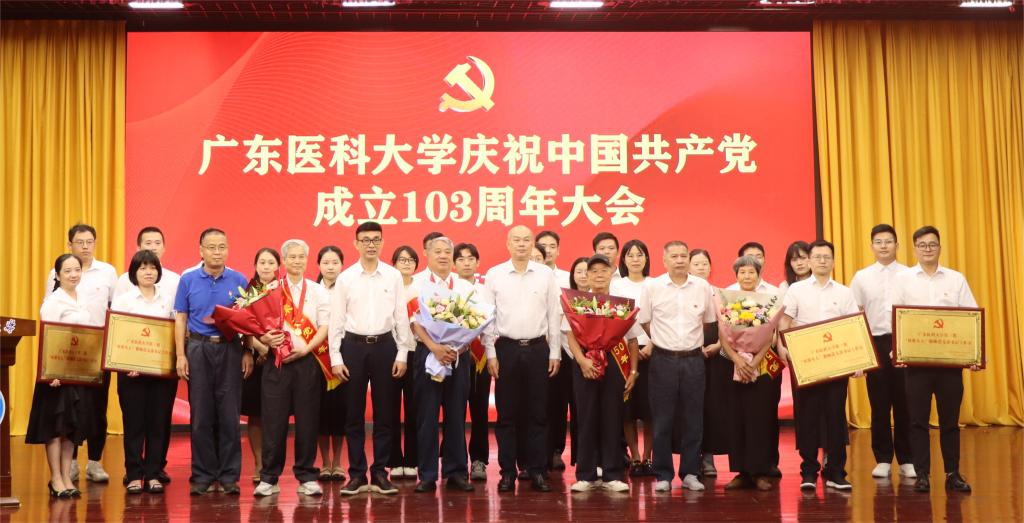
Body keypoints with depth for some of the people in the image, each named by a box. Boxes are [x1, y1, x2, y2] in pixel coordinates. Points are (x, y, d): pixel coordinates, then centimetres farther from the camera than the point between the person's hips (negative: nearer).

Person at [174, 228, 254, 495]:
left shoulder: (239, 281, 5)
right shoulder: (188, 280, 5)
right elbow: (180, 319, 5)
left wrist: (248, 352, -1)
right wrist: (181, 355, -2)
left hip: (230, 350, 0)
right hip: (198, 350, 0)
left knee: (229, 415, 1)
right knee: (200, 415, 3)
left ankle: (229, 476, 8)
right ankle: (203, 475, 12)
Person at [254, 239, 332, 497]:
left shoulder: (318, 291, 10)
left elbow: (325, 326, 2)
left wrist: (305, 349, -10)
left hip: (308, 361, 0)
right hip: (276, 361, 0)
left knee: (307, 420, 1)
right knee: (273, 420, -1)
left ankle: (307, 477, 9)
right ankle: (269, 478, 7)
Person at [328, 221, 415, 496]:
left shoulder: (394, 276, 2)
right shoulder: (345, 278, 2)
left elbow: (401, 317, 3)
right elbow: (336, 320, 3)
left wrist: (402, 354, -1)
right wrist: (335, 358, -2)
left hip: (384, 345, 0)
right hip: (353, 346, 0)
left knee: (385, 412, 4)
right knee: (354, 413, 5)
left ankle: (380, 473, 15)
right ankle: (357, 474, 14)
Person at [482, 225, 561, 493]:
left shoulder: (545, 274, 3)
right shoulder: (494, 275, 1)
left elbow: (554, 315, 5)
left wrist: (555, 353, 3)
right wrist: (491, 354, -2)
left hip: (537, 348, 1)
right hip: (506, 348, -1)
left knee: (537, 413, 5)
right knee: (506, 413, 4)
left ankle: (537, 471, 14)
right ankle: (507, 472, 12)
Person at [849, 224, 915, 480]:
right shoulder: (862, 277, 6)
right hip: (875, 343, 1)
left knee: (904, 402, 3)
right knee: (879, 403, 5)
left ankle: (907, 459, 14)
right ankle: (883, 459, 14)